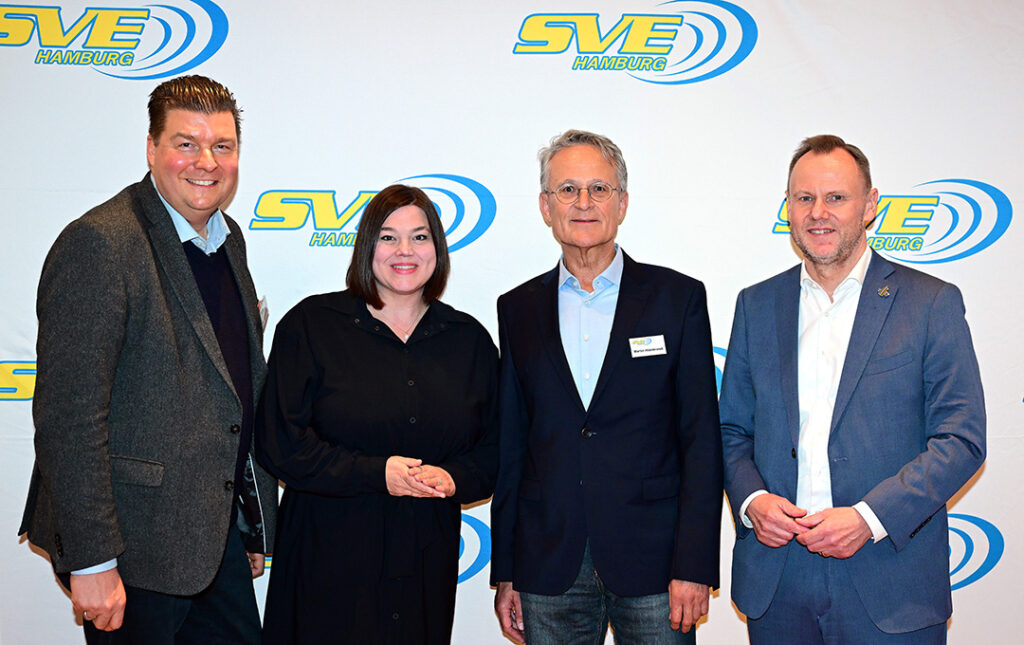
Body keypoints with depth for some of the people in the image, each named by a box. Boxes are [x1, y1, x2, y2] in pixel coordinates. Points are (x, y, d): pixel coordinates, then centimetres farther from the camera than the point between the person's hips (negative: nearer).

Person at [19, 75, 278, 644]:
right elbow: (68, 417, -21)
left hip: (219, 531, 8)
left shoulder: (227, 238, 9)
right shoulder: (99, 244, -17)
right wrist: (90, 562, -20)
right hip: (136, 544, -7)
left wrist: (253, 525, 16)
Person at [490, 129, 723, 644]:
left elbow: (701, 441, -2)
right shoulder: (518, 309, 7)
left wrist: (694, 565, -8)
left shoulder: (678, 297, 1)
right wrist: (504, 573, 6)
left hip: (653, 565, -2)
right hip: (549, 570, 2)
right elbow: (511, 447, 8)